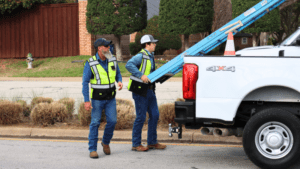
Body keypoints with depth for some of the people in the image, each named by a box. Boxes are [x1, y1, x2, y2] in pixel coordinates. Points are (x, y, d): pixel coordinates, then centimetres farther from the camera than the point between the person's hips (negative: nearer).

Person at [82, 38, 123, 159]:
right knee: (95, 123, -3)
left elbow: (118, 73, 15)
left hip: (110, 98, 4)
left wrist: (119, 81, -9)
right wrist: (86, 101, -17)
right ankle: (92, 149, 5)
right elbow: (85, 83, -12)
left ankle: (106, 142, 22)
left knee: (112, 121, -2)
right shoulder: (90, 63, -14)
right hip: (97, 98, -4)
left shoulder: (112, 60, -1)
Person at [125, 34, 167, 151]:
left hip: (149, 90, 9)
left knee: (154, 115, 9)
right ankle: (136, 144, 4)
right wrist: (141, 75, -32)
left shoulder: (150, 56, 16)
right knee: (141, 117, -5)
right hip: (140, 90, -9)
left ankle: (152, 142, 19)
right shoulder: (141, 56, -14)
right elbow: (129, 65, -28)